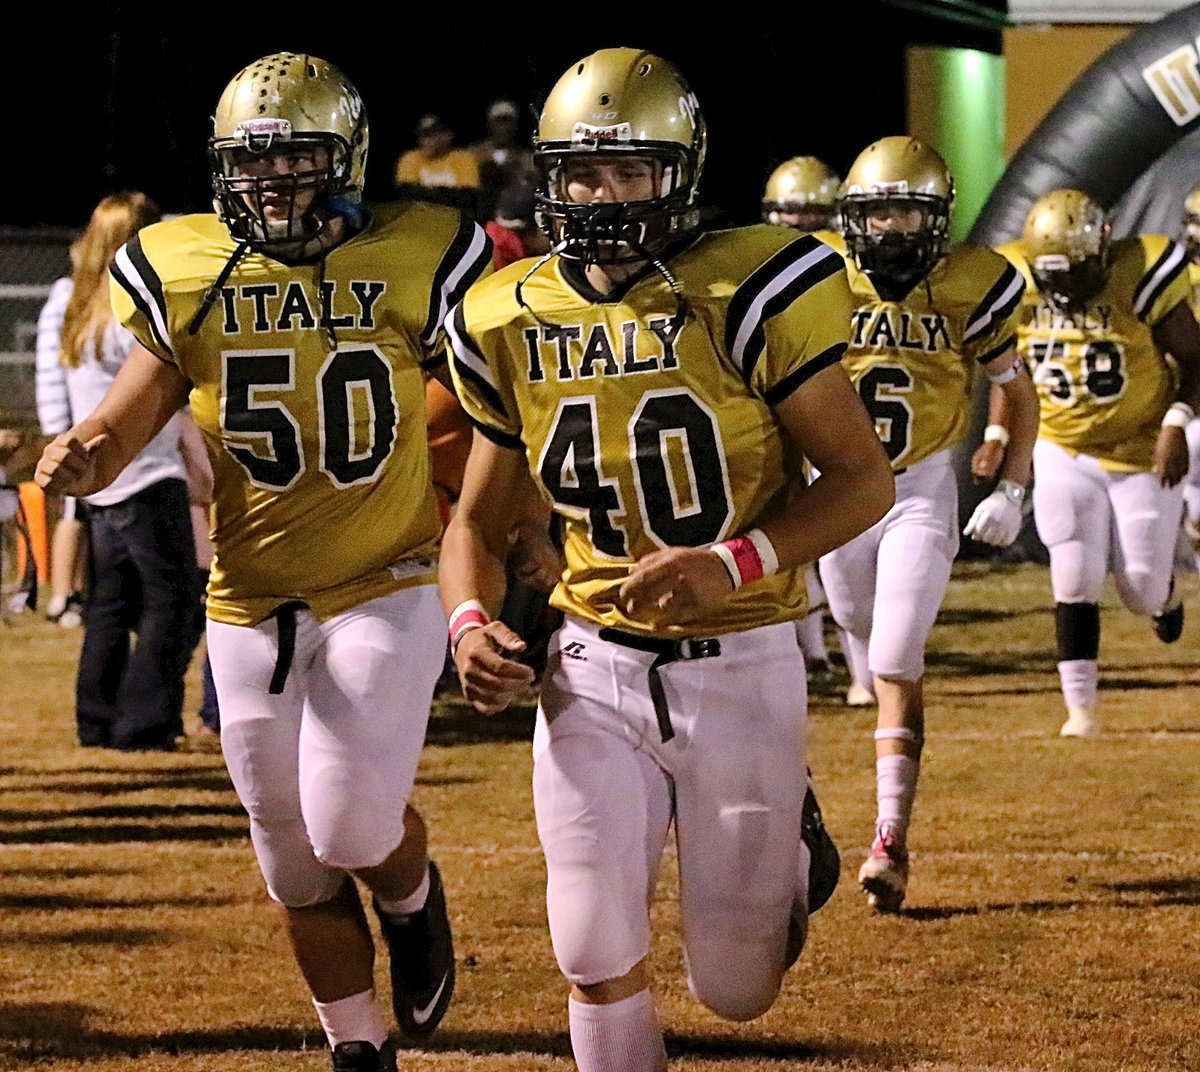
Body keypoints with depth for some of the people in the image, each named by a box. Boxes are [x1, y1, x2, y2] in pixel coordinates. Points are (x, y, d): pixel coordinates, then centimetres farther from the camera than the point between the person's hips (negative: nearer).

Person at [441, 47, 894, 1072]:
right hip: (595, 669, 3)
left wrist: (736, 563, -27)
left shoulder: (745, 295, -14)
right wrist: (471, 622, -9)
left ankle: (789, 845, 41)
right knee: (598, 963, -4)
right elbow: (478, 523, 12)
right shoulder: (515, 326, -1)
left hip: (740, 668, -3)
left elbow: (864, 478, -12)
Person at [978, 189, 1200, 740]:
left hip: (1141, 452, -2)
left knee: (1142, 586, 3)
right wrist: (998, 435, -1)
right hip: (1063, 455, 2)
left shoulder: (1139, 278, -19)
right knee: (1075, 584, -5)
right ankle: (1080, 708, 0)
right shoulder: (1018, 287, -7)